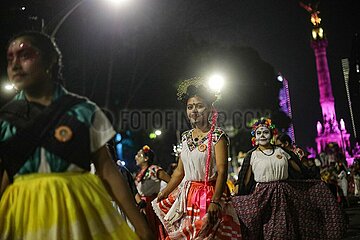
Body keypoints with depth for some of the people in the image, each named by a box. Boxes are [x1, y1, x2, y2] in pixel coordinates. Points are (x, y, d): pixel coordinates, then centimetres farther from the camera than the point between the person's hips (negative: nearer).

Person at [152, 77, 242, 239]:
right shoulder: (186, 137, 9)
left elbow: (222, 171, -18)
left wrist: (215, 201, -28)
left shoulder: (217, 135, -9)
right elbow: (180, 171, 12)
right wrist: (163, 194, 11)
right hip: (186, 195, 6)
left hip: (209, 195, -6)